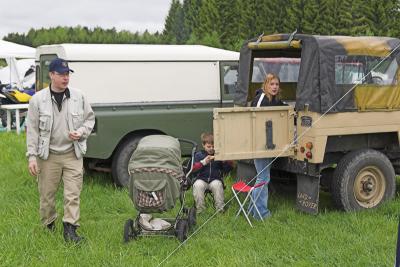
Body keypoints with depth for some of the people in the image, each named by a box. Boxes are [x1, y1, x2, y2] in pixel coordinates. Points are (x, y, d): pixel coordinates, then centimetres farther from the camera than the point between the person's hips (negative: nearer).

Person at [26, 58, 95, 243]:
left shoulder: (78, 97, 0)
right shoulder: (38, 99, -4)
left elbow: (90, 118, 12)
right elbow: (32, 129, -3)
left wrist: (81, 132, -9)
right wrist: (32, 156, -8)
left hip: (73, 155, 1)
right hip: (48, 156, -1)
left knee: (73, 193, -3)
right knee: (47, 194, 10)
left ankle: (70, 229, 3)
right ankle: (48, 227, 28)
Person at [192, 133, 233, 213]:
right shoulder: (198, 155, 9)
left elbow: (227, 170, 7)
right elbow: (194, 169, -1)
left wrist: (226, 161, -12)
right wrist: (203, 162, -14)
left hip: (215, 179, 0)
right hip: (202, 179, 0)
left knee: (217, 185, -34)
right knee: (197, 185, -32)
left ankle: (220, 208, -20)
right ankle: (200, 209, -19)